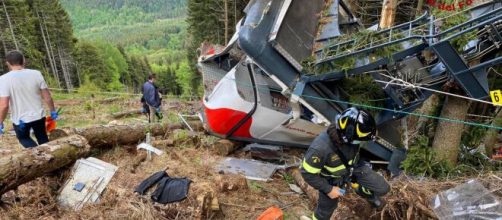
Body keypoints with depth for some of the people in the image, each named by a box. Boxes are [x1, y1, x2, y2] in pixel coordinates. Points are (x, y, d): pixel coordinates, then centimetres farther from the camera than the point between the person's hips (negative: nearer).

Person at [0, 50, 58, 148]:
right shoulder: (36, 74, -9)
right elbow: (47, 97, -5)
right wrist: (53, 111, 8)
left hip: (20, 119, -2)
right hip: (38, 116, 2)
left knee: (24, 138, 23)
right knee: (43, 139, 22)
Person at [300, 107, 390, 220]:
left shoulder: (349, 136, -27)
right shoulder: (320, 148, -43)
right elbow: (308, 173, -28)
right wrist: (328, 189, -19)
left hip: (353, 168, 4)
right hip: (332, 179, -4)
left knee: (383, 188, 5)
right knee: (326, 207, 16)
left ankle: (363, 191, 38)